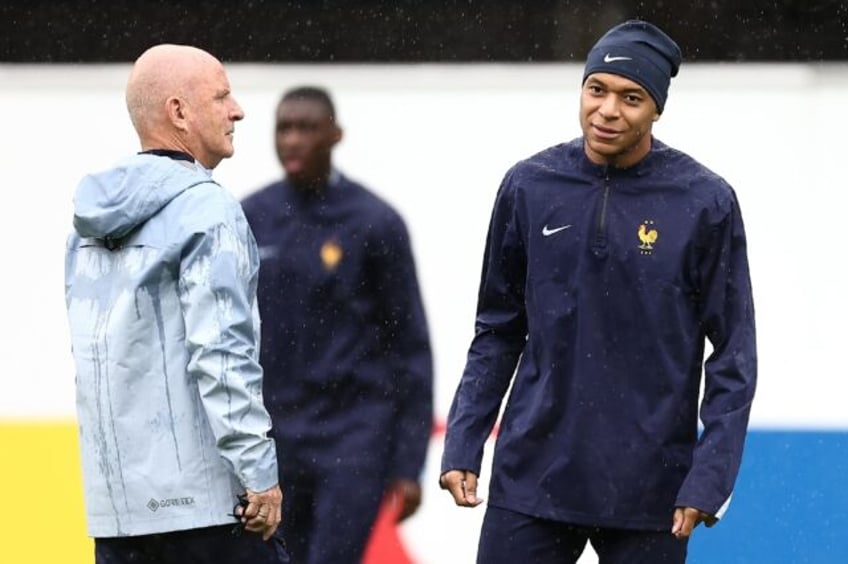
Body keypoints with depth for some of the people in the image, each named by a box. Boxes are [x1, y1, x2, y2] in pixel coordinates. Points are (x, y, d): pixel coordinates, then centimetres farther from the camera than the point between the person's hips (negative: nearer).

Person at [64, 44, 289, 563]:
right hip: (204, 495, -8)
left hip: (113, 498, 8)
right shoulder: (206, 210, -11)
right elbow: (223, 354, -18)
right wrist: (260, 475, -16)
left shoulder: (90, 224, 14)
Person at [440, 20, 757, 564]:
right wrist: (462, 445, 4)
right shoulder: (530, 187, 1)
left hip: (648, 495, -2)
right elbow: (498, 330, 11)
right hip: (531, 475, 2)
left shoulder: (704, 202, -5)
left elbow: (734, 354, -2)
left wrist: (710, 478, -10)